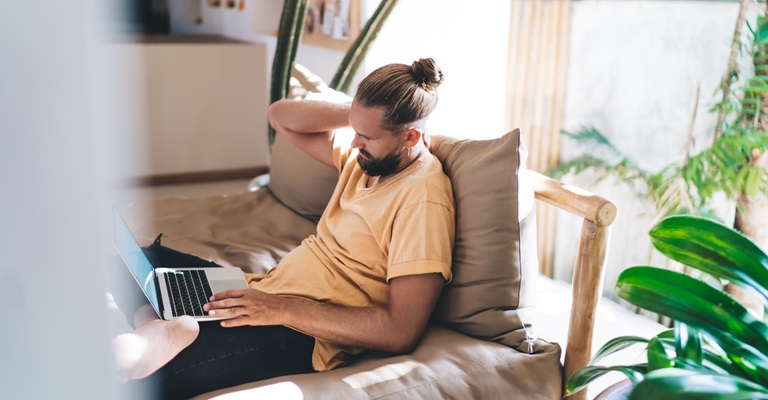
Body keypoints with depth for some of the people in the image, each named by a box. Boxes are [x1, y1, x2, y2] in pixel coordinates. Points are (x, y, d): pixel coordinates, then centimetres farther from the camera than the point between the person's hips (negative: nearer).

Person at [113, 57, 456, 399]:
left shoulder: (424, 201, -20)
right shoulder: (367, 154, 5)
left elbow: (401, 332, -25)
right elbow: (280, 115, 12)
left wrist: (285, 309, -24)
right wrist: (354, 114, -4)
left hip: (304, 337, -9)